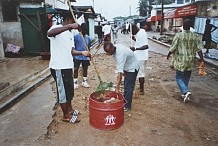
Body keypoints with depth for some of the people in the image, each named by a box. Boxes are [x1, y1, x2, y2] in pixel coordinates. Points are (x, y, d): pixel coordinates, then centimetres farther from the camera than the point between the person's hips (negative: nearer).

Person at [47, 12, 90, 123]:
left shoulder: (70, 34, 16)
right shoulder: (56, 28, -11)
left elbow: (71, 51, 13)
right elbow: (49, 33, -37)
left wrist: (82, 52, -5)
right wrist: (70, 26, -38)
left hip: (68, 66, 9)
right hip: (58, 67, -9)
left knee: (69, 89, 20)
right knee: (63, 91, 4)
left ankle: (69, 110, 39)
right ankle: (66, 115, 21)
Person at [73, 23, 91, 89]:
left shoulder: (88, 38, 5)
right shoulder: (76, 36, -7)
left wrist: (89, 57, 12)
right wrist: (73, 55, -7)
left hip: (85, 57, 4)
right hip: (77, 57, -3)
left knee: (85, 69, 12)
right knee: (76, 69, 1)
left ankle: (84, 82, 27)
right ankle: (75, 83, 14)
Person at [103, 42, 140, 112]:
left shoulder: (120, 54, -39)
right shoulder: (116, 47, -11)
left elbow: (120, 73, -45)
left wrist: (117, 88, -48)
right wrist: (124, 71, 6)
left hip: (132, 67, -10)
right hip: (127, 66, 10)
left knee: (128, 87, -8)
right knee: (126, 86, 17)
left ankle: (127, 106, 3)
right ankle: (125, 102, 31)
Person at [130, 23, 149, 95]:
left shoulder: (141, 34, -20)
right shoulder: (141, 31, 10)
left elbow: (146, 46, -29)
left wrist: (135, 48, -38)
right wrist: (134, 38, 8)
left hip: (141, 57, -10)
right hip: (139, 56, 10)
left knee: (141, 74, -1)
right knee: (140, 73, 19)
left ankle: (141, 90, 10)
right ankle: (140, 87, 32)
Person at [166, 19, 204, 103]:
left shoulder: (178, 35, -10)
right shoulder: (195, 36, 1)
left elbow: (173, 48, -8)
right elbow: (199, 48, -2)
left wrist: (168, 55, 8)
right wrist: (201, 58, 5)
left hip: (180, 60, -4)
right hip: (190, 61, 4)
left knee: (179, 77, 5)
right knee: (186, 78, 18)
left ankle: (186, 91, -17)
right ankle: (184, 93, 28)